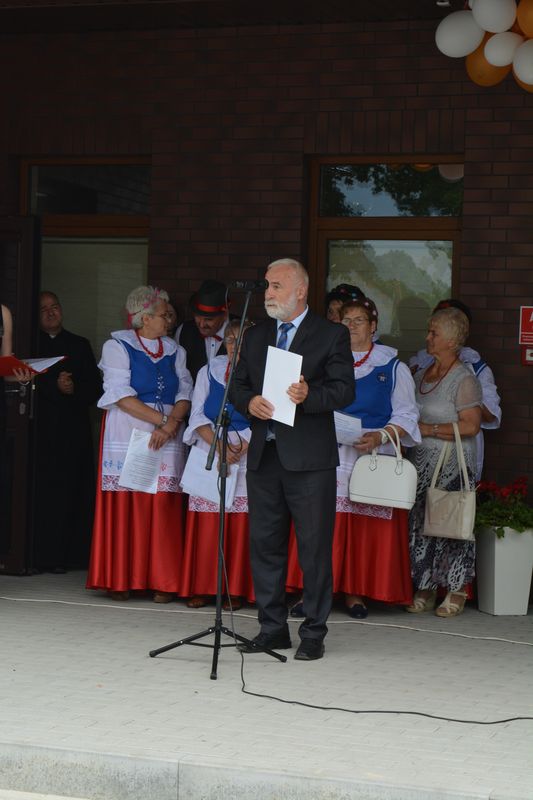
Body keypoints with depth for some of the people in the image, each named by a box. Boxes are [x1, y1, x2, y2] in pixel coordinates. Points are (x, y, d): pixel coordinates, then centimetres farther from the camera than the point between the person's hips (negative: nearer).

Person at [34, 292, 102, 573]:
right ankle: (42, 557, -6)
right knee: (43, 490, -8)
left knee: (72, 492, -2)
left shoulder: (80, 345, 17)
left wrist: (75, 389, -8)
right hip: (41, 428, -2)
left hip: (74, 428, 3)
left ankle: (69, 555, 1)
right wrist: (55, 386, -15)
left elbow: (96, 386, 9)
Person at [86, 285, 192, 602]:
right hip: (127, 436, -3)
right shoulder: (118, 346, 2)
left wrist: (172, 424, -11)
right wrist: (160, 418, -11)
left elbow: (185, 394, 8)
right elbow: (121, 394, -8)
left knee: (163, 507, -3)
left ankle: (162, 581, -1)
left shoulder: (174, 351, 16)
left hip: (166, 441, 3)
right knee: (125, 506, -4)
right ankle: (120, 579, 2)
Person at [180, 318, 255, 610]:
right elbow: (198, 416, 6)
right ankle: (200, 588, 5)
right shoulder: (209, 372, 13)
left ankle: (235, 591, 0)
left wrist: (240, 448, -14)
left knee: (240, 527, -5)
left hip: (246, 458, -2)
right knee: (206, 525, -1)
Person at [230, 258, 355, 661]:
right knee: (265, 544, 9)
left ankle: (313, 633, 6)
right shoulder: (256, 336, 16)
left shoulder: (332, 335, 0)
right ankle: (272, 628, 19)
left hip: (309, 458, -5)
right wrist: (249, 402, -8)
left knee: (314, 548, -2)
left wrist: (309, 395, -25)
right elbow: (238, 386, 14)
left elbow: (345, 390, -7)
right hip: (264, 456, 5)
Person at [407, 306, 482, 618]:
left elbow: (471, 426, -17)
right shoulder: (421, 375, 14)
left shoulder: (464, 379, -9)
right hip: (421, 463, 7)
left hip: (452, 466, -7)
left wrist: (427, 429, -16)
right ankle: (425, 590, 12)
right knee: (419, 525, 5)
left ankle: (456, 592, 4)